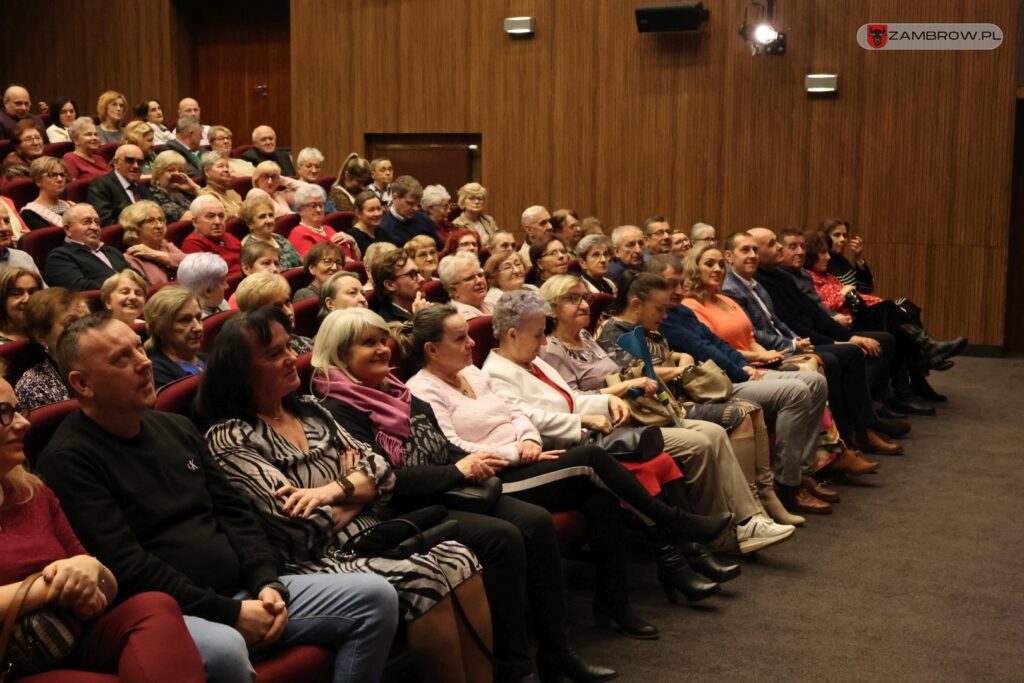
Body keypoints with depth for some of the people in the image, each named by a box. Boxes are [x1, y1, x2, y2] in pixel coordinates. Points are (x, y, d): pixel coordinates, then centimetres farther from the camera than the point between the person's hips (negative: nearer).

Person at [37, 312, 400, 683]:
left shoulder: (176, 428, 15)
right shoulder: (68, 460, -9)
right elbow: (127, 569, -17)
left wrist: (267, 583, -2)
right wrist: (229, 613, -18)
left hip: (242, 591, 8)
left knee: (375, 597, -3)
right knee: (222, 648, -42)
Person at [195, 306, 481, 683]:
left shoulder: (309, 408, 15)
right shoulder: (229, 438, -8)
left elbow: (382, 472, 9)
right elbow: (303, 526, -16)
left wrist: (335, 489, -12)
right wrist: (358, 486, 1)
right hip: (318, 563, -7)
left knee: (459, 557, -18)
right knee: (428, 579, -27)